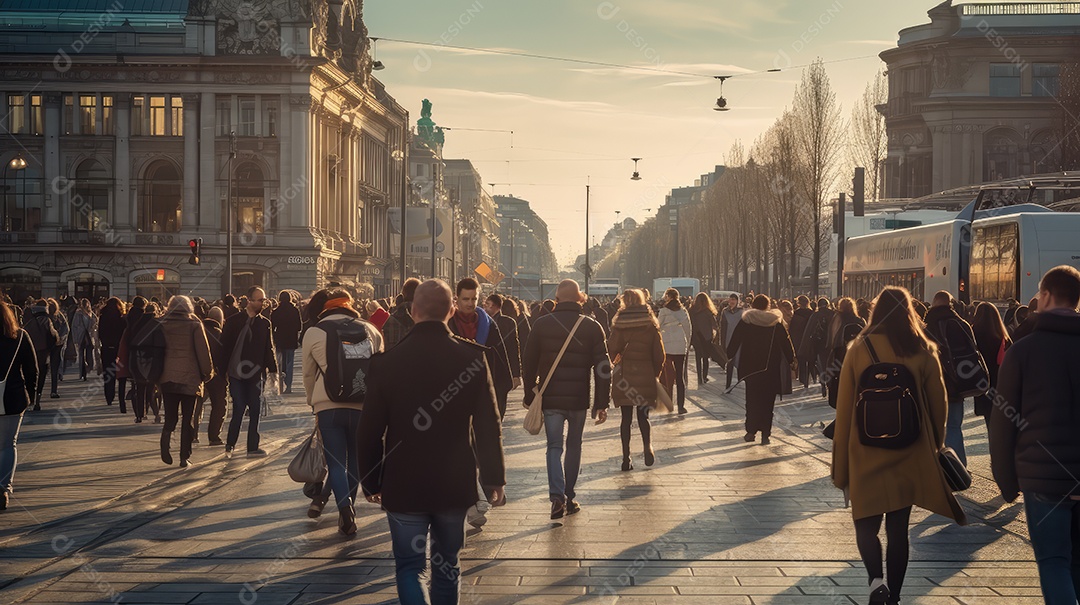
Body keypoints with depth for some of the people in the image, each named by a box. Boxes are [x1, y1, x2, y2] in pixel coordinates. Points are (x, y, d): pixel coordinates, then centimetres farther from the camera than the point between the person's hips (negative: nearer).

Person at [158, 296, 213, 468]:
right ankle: (184, 457, 3)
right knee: (188, 418, 6)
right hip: (189, 377, -2)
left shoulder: (162, 324, 4)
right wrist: (207, 373, 6)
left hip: (167, 377, 2)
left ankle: (166, 437, -20)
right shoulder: (194, 324, -4)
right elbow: (203, 350, -6)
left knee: (170, 417, 10)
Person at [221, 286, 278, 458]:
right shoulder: (233, 321, -3)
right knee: (239, 410, -6)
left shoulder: (264, 323, 7)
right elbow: (224, 347, 0)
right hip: (237, 374, -3)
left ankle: (253, 448, 10)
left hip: (255, 374, 3)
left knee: (255, 411, 4)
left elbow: (269, 349, 10)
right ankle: (230, 445, 10)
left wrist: (272, 369, 4)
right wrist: (224, 371, -2)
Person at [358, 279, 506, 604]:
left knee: (409, 567, 7)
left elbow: (370, 431, -4)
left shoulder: (387, 362, -9)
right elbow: (489, 426, -6)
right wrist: (494, 479, 4)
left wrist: (371, 483, 9)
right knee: (447, 565, 18)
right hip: (455, 486, 2)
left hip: (404, 487, -1)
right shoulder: (471, 357, -9)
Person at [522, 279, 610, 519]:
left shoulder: (541, 324, -2)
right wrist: (602, 403, 0)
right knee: (574, 446, 16)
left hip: (550, 398, -1)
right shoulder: (592, 327, -2)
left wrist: (529, 396, 11)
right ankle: (570, 497, 21)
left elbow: (528, 363, 2)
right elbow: (603, 368, -4)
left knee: (554, 447, 4)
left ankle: (557, 495, -15)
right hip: (579, 399, 1)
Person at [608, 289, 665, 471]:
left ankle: (626, 458, 2)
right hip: (645, 375, 1)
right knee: (643, 416, 11)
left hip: (623, 375, -1)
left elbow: (612, 350, -7)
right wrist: (655, 373, 13)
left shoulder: (619, 324, -3)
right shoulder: (650, 324, 1)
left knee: (626, 418, 6)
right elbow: (659, 354, 1)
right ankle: (647, 445, -15)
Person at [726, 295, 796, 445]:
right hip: (771, 368, 0)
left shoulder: (745, 321, -3)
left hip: (750, 366, 0)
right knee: (767, 400, 5)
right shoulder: (776, 322, -2)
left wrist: (728, 356, 11)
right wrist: (791, 360, 11)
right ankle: (765, 434, 0)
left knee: (752, 399, 10)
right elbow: (786, 342, 1)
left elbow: (735, 341, -1)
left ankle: (751, 431, 6)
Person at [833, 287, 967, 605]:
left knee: (866, 522, 8)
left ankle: (876, 579, -15)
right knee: (898, 528, 12)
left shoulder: (859, 348, -6)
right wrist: (936, 444, 21)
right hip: (910, 454, 2)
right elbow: (938, 403, 4)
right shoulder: (924, 351, -3)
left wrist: (841, 461, 5)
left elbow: (844, 406, -3)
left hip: (866, 453, -2)